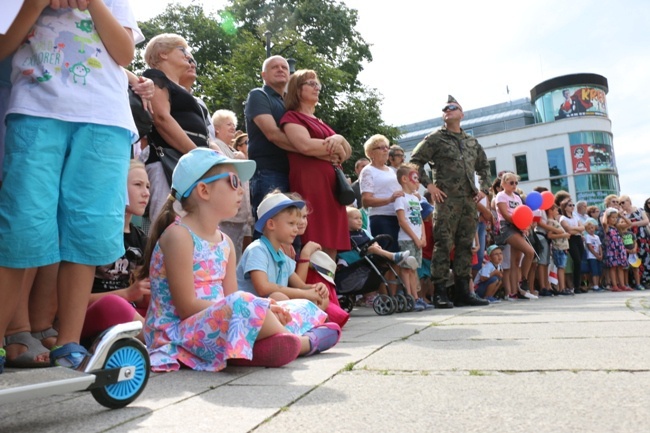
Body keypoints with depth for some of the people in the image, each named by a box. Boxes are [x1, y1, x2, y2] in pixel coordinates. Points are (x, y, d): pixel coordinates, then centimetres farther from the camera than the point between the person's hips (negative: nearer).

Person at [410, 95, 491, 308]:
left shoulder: (472, 142, 20)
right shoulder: (435, 138, 3)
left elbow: (484, 166, 29)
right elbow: (415, 161, -1)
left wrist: (484, 188, 16)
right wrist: (429, 185, -8)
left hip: (469, 200, 6)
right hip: (446, 199, -5)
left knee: (465, 245, 7)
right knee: (443, 244, -9)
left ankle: (463, 290, 15)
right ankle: (440, 292, -5)